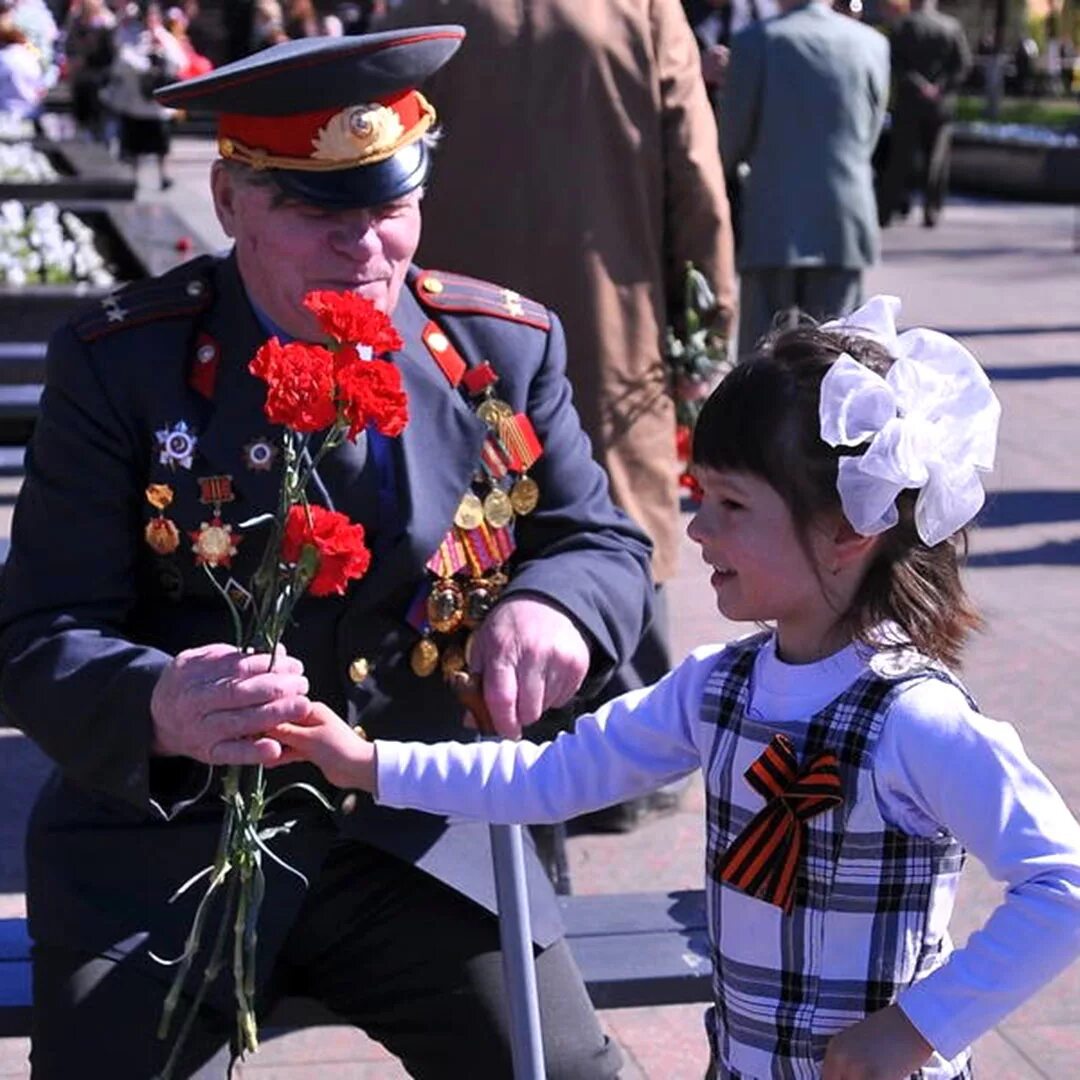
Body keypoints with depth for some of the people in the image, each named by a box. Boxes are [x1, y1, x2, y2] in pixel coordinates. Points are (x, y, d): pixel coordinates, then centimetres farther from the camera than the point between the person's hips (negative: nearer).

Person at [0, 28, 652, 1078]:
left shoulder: (506, 348, 0)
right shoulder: (119, 364, -9)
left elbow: (603, 543, 7)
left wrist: (550, 605, -20)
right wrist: (158, 709, -36)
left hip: (420, 832, 3)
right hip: (170, 845, -2)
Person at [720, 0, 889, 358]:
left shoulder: (756, 41, -7)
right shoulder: (872, 44, 2)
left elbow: (732, 139, -1)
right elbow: (868, 137, 10)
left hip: (773, 225, -2)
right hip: (844, 226, 3)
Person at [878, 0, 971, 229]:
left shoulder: (905, 25, -3)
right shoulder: (952, 27, 4)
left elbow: (896, 63, -12)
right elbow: (964, 64, -2)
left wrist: (918, 85, -13)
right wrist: (943, 87, -8)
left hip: (909, 100, -2)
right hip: (942, 104, 2)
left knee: (900, 158, 3)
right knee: (936, 157, 7)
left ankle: (887, 208, 1)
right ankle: (932, 210, 2)